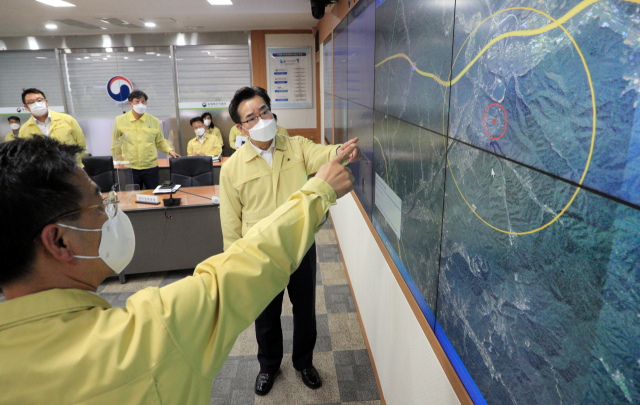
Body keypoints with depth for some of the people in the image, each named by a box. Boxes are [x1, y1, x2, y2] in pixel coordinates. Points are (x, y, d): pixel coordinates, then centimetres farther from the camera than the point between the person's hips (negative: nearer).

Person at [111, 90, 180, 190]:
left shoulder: (154, 121, 5)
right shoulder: (120, 120, 2)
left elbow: (160, 141, 14)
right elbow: (115, 142, 14)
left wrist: (170, 150, -1)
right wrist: (117, 158, 15)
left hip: (151, 167, 1)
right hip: (130, 168, -1)